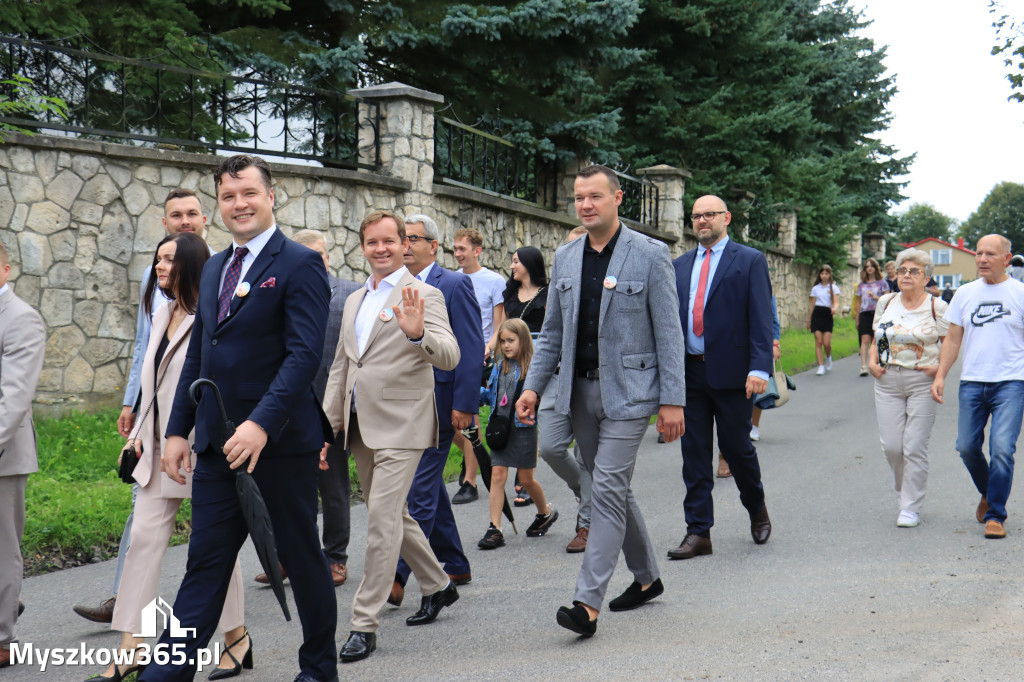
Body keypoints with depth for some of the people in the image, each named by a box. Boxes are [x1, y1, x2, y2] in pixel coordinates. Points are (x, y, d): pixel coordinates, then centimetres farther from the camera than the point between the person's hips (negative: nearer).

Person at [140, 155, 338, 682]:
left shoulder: (300, 265, -9)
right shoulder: (213, 268, 15)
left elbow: (305, 353, -19)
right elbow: (197, 354, 18)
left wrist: (261, 424, -28)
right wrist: (178, 429, 12)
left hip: (279, 443, -6)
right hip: (218, 443, 6)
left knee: (301, 558, 9)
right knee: (205, 561, 5)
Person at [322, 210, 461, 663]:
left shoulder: (423, 296, -7)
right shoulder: (355, 300, 15)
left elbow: (450, 357, -20)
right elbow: (340, 365, 21)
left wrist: (417, 333, -40)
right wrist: (329, 422, 14)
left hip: (399, 426, -8)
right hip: (360, 428, 8)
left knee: (382, 519, -11)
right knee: (393, 515, 17)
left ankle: (365, 624, -5)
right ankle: (437, 586, 36)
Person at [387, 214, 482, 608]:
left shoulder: (454, 285, -7)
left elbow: (471, 349, -12)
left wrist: (464, 405, -17)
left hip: (438, 403, -8)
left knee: (420, 491, -9)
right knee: (429, 487, 13)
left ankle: (397, 577, -9)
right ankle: (455, 566, 25)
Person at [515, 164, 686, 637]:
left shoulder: (650, 255, -5)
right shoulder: (565, 257, 10)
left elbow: (668, 332, -6)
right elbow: (552, 331, 16)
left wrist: (672, 400, -11)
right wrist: (533, 385, 6)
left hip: (628, 390, -6)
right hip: (580, 391, 6)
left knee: (608, 490, -10)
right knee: (612, 489, 14)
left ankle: (588, 602, -10)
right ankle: (646, 578, 30)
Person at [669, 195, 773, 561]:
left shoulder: (750, 261, 0)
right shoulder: (680, 265, 14)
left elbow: (761, 318, -7)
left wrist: (759, 368, -16)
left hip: (730, 371, -4)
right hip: (688, 371, 4)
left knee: (737, 447, 4)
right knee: (694, 452, 5)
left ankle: (757, 509, 32)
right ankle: (698, 533, 10)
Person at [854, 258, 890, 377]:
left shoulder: (881, 282, 7)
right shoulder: (862, 284, 15)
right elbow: (858, 302, 18)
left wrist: (875, 297, -13)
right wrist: (857, 318, 15)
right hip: (864, 314, 1)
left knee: (875, 340, 1)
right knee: (865, 340, -11)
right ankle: (863, 366, -20)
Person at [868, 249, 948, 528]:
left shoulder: (937, 307, -2)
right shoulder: (886, 303, 10)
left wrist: (939, 368, -15)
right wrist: (872, 361, 4)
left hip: (922, 383, -4)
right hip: (887, 382, 4)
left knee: (915, 447, -5)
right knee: (891, 446, 0)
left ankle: (911, 508, 6)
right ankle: (907, 489, 27)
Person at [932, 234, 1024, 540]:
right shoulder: (964, 293, 10)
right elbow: (953, 338, 13)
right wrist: (940, 376, 5)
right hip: (972, 382, 4)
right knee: (967, 446, 4)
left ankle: (995, 516, 0)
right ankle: (988, 493, 32)